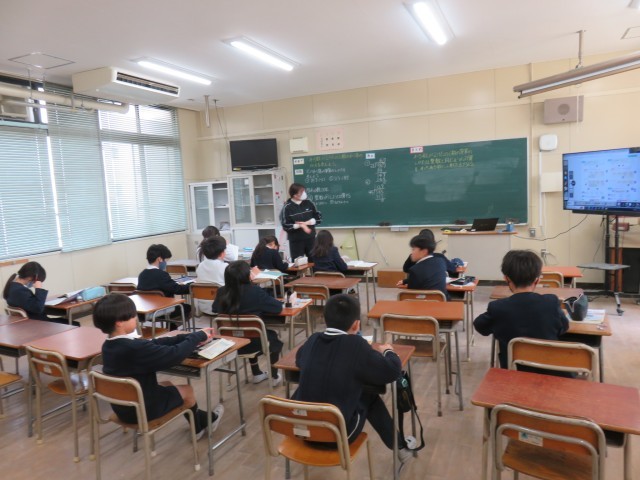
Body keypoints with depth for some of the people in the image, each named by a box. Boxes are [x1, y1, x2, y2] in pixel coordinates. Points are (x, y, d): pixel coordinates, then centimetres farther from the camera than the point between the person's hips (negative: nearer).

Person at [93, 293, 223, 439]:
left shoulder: (109, 345, -3)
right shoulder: (134, 348, -33)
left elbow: (155, 344, -1)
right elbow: (174, 355, -29)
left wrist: (190, 337, -3)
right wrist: (198, 336, -11)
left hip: (123, 407, 8)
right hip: (142, 409, -8)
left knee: (167, 385, 27)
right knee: (187, 390, 12)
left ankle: (202, 421, 40)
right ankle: (206, 420, 41)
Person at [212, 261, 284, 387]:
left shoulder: (222, 292, -10)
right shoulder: (255, 291, -22)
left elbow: (214, 309, 9)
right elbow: (278, 307, -12)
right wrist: (260, 307, 7)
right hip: (253, 343, -4)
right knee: (273, 337, 30)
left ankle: (257, 374, 48)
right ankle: (274, 377, 38)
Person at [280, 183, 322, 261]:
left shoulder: (309, 203, 2)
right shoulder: (287, 207, -10)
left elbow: (319, 218, 2)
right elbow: (285, 226, -14)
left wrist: (306, 223, -13)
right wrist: (300, 225, -21)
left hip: (310, 238, 4)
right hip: (296, 241, -3)